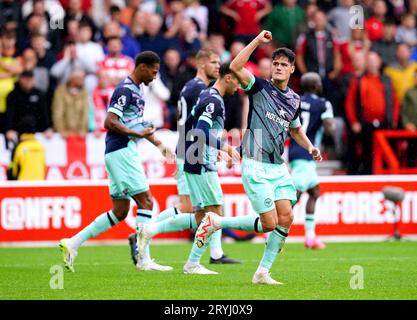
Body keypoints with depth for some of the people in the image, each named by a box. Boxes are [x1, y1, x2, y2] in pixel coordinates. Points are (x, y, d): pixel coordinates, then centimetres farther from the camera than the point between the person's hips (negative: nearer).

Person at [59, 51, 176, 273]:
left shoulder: (137, 89, 19)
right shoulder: (125, 90, -13)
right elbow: (109, 122, -21)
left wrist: (160, 145, 28)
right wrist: (138, 134, -20)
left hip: (126, 153, 10)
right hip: (121, 152, -10)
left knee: (120, 212, 8)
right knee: (145, 201, -11)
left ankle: (73, 243, 11)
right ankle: (144, 259, -11)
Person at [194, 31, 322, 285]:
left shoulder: (294, 99, 14)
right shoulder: (260, 87, -4)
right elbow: (235, 67, -21)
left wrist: (310, 147, 12)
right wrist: (258, 41, -21)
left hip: (278, 166, 6)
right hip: (256, 166, -6)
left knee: (286, 219, -6)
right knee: (269, 223, -11)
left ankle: (263, 273, 5)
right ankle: (216, 222, 9)